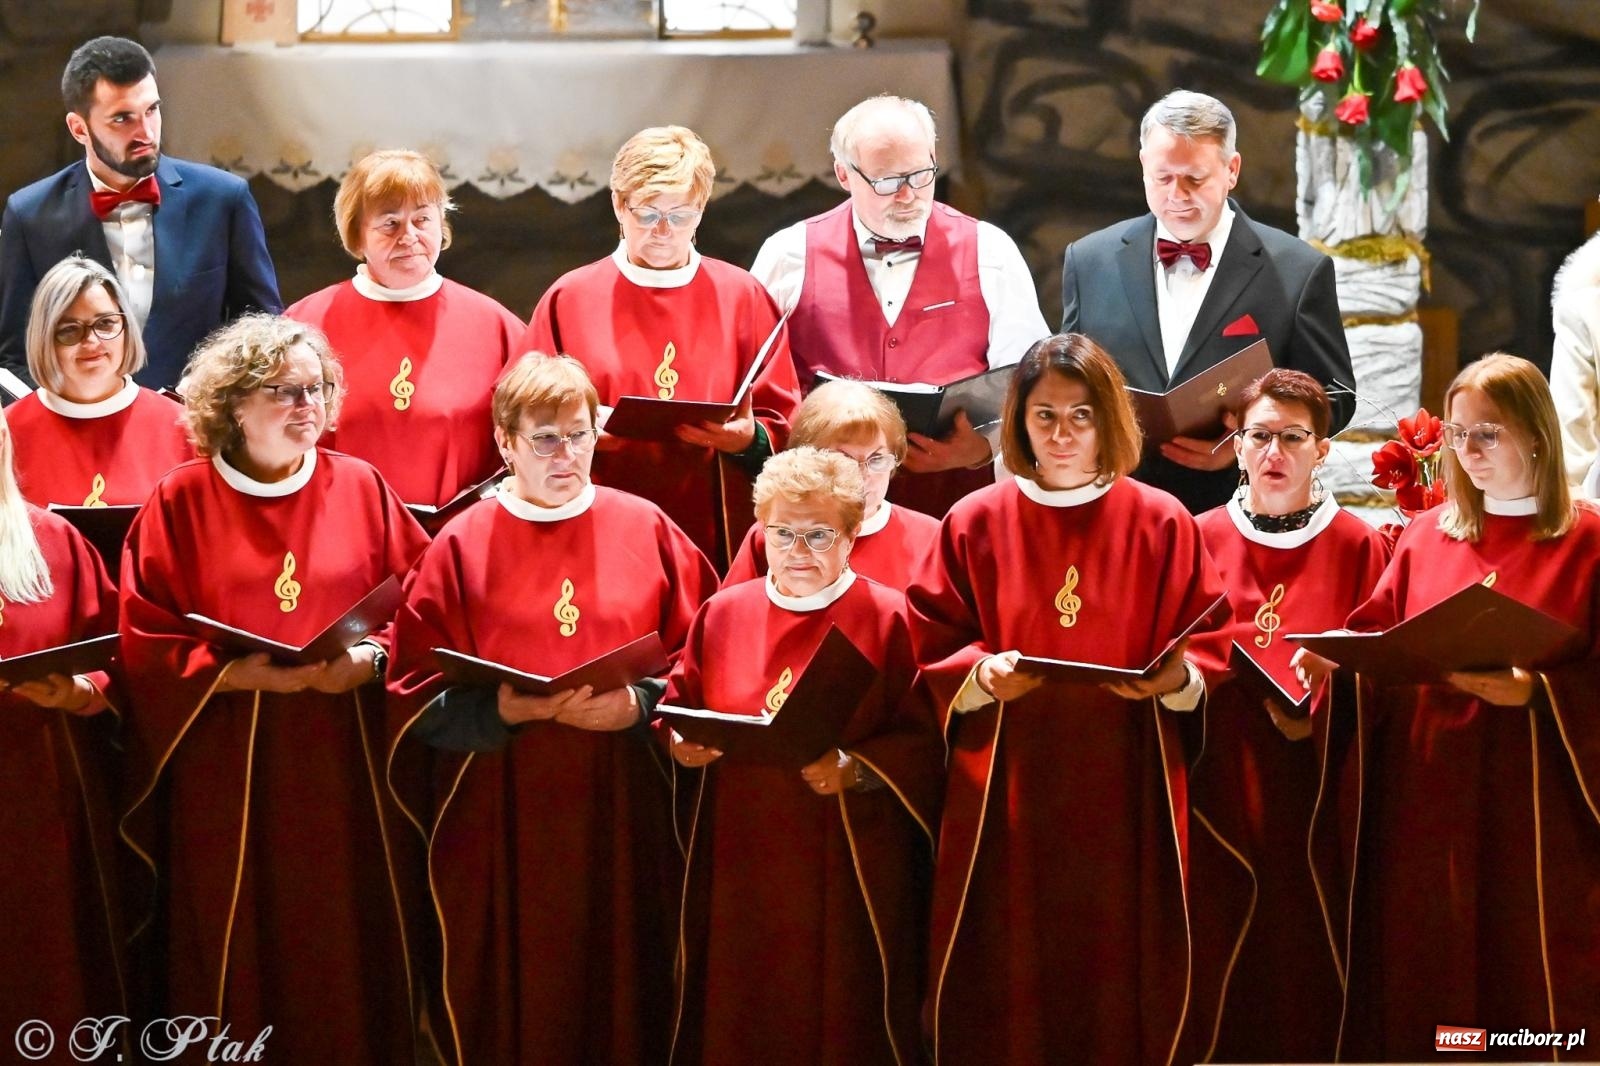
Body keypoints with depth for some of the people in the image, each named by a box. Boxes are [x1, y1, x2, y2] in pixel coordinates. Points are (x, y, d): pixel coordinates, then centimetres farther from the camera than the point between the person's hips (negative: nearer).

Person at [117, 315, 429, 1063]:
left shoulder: (361, 489, 4)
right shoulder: (180, 503, -2)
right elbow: (147, 644, -6)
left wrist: (370, 660, -14)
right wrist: (246, 673, -18)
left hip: (345, 758, 2)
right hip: (227, 768, -1)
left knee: (345, 946, 6)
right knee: (237, 952, 5)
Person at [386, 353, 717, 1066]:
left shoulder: (647, 531, 4)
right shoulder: (463, 546, 0)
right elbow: (420, 696, -3)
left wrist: (640, 705, -13)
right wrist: (504, 708, -19)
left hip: (624, 815, 1)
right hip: (503, 823, -1)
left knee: (621, 999, 6)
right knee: (517, 1003, 4)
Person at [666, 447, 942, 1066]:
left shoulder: (887, 620, -4)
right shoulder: (722, 613, 8)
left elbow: (922, 742, -8)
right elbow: (678, 706, 15)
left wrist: (854, 770, -23)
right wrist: (682, 742, -6)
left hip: (846, 869, -3)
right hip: (738, 863, 3)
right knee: (738, 1016, 7)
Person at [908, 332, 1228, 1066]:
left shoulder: (1162, 524, 3)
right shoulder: (975, 524, 3)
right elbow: (932, 653, 4)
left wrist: (1180, 679, -16)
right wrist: (982, 673, -16)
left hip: (1125, 795, 0)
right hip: (1006, 794, 0)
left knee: (1119, 980, 3)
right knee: (1004, 990, 1)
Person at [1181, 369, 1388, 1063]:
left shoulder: (1359, 549, 2)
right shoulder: (1203, 541, 5)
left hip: (1317, 789, -1)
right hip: (1224, 787, 1)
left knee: (1312, 951, 2)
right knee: (1225, 960, 3)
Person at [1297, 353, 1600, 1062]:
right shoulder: (1427, 535, 11)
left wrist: (1533, 692, -22)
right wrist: (1339, 659, -12)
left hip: (1532, 808, -4)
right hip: (1424, 798, 4)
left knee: (1522, 986, 1)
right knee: (1418, 988, 7)